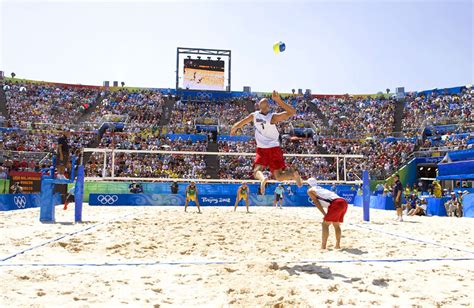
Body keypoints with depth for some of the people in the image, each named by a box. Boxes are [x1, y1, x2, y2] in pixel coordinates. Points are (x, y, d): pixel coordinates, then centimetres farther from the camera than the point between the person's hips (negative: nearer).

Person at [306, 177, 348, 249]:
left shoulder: (310, 190, 15)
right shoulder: (321, 189, 36)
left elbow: (316, 203, 4)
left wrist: (324, 214, 2)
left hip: (336, 204, -7)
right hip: (344, 202, 7)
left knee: (325, 224, 2)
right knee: (336, 225, 21)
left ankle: (323, 246, 0)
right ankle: (338, 245, 23)